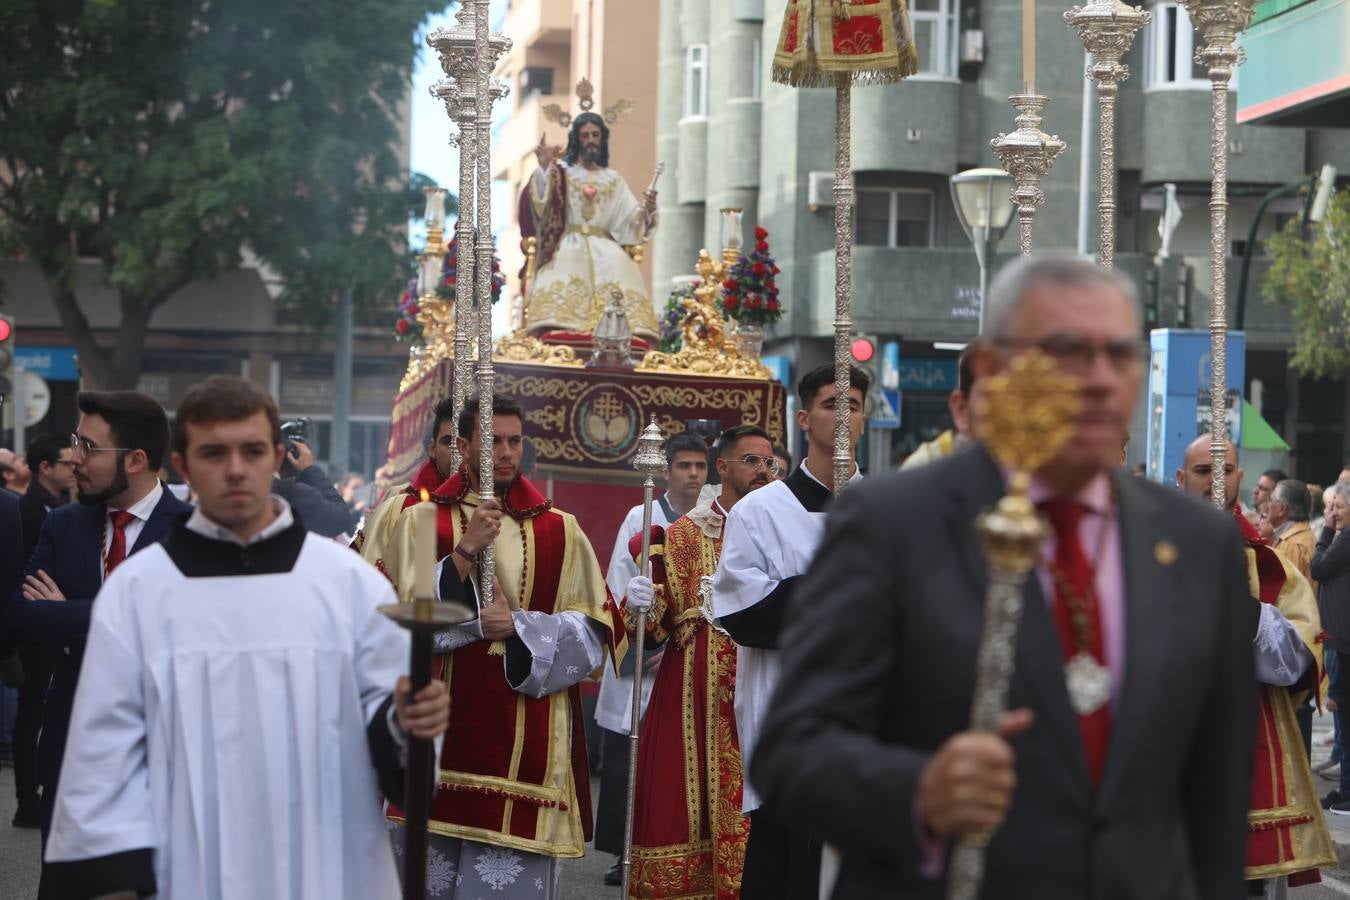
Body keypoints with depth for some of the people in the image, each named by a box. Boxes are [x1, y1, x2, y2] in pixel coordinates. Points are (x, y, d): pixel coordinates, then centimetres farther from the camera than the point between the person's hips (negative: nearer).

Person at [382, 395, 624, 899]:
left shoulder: (560, 533, 8)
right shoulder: (422, 523, 5)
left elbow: (596, 631, 6)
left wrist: (520, 626, -9)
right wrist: (465, 551, -13)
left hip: (528, 741, 1)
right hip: (439, 739, 0)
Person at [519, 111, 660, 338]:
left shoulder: (613, 180, 20)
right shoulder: (561, 172, 12)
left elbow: (630, 219, 10)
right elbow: (541, 202, -7)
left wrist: (646, 209, -12)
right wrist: (544, 168, -20)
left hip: (604, 248, 2)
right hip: (568, 246, -2)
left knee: (618, 267, -31)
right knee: (564, 270, -36)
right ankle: (558, 328, -46)